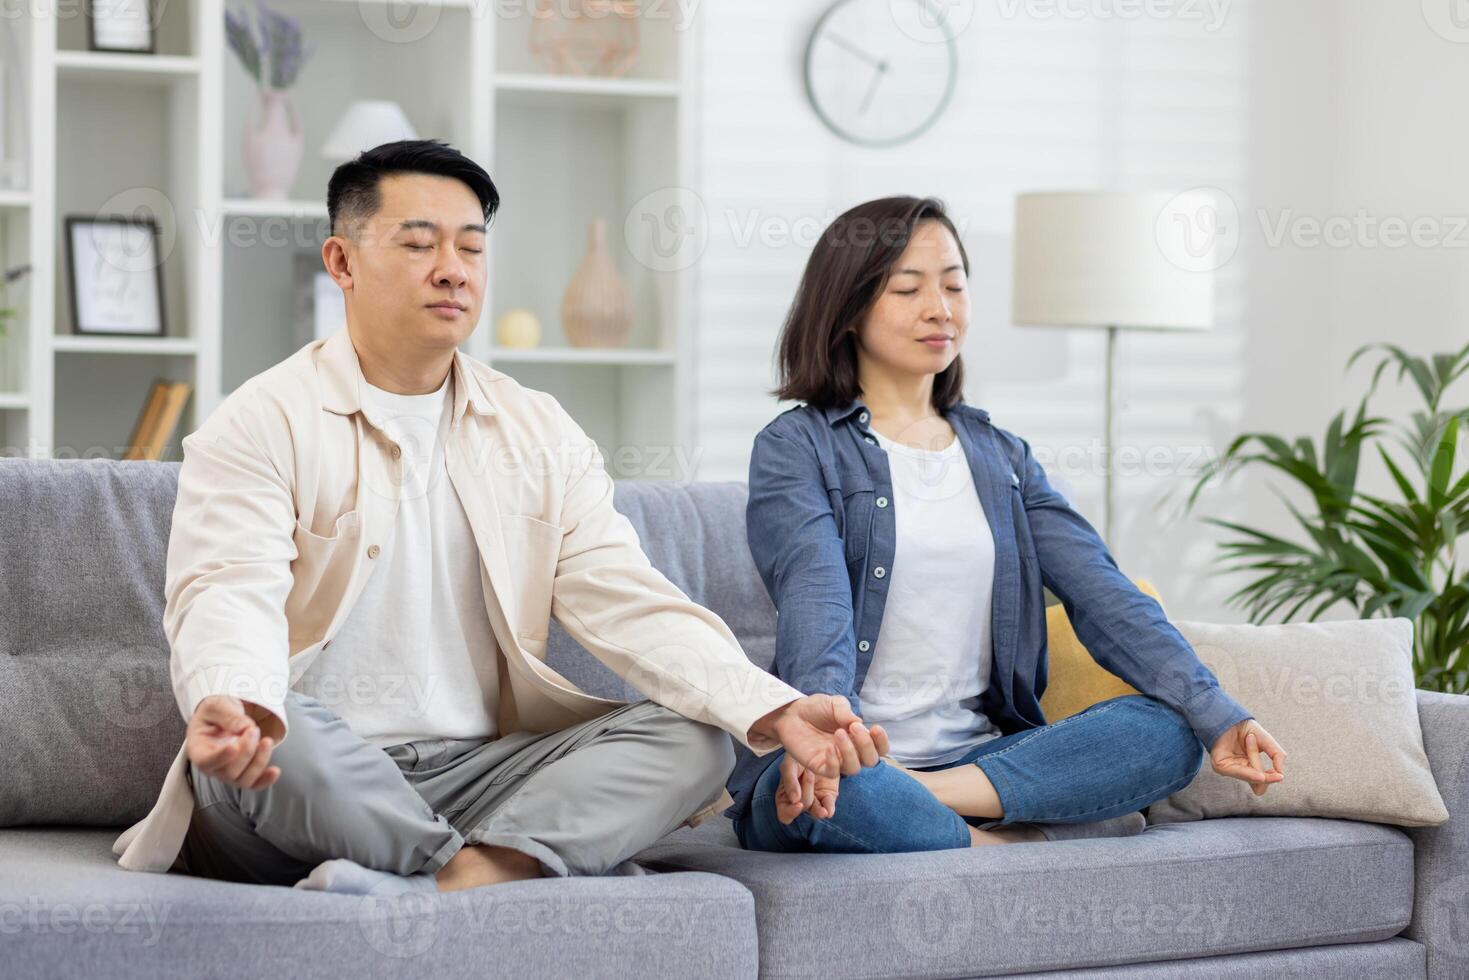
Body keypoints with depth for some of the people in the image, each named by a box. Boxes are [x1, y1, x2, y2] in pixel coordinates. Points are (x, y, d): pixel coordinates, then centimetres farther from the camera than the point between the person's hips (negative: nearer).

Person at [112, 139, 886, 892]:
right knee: (272, 738, -38)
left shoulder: (539, 434, 14)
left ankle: (444, 888, -37)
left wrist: (773, 711, -14)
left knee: (693, 737, -17)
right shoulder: (263, 424, -1)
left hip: (477, 775, 5)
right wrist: (231, 708, -43)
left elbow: (627, 603, 5)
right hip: (311, 781, -4)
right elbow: (228, 596, -17)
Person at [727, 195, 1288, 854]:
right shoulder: (795, 448, 1)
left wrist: (1216, 717, -12)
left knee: (1169, 731, -18)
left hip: (982, 752, 5)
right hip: (849, 763, -5)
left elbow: (1103, 595, 4)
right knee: (811, 790, -40)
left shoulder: (1000, 456, 17)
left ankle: (913, 801, -24)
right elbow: (813, 593, -18)